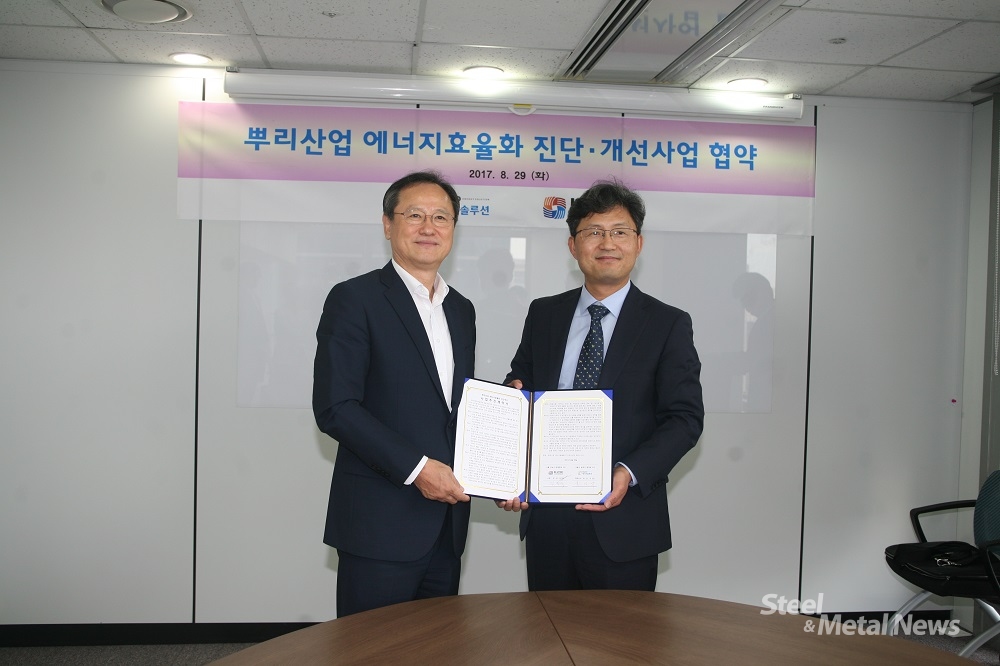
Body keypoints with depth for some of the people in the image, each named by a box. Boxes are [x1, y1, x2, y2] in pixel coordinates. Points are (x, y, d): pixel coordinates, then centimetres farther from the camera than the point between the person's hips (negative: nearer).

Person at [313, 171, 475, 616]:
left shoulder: (461, 310, 15)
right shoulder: (354, 299, -7)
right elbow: (334, 407, -14)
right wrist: (415, 467, -18)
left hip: (446, 524, 7)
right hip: (379, 524, -6)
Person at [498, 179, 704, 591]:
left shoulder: (669, 325, -1)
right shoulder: (543, 314, 9)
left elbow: (685, 417, -5)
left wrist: (630, 473, -20)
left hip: (624, 523, -3)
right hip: (545, 515, 3)